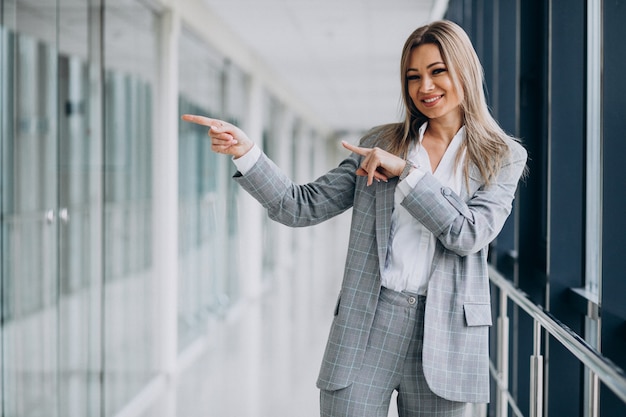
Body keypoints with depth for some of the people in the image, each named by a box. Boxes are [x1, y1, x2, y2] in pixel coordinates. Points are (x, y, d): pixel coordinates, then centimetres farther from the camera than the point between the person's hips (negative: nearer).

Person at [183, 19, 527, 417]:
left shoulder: (503, 156, 5)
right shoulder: (379, 144, 9)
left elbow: (471, 234, -9)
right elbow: (302, 207, 4)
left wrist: (405, 171, -10)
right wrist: (245, 150, -9)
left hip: (444, 334, -1)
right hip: (366, 326, 1)